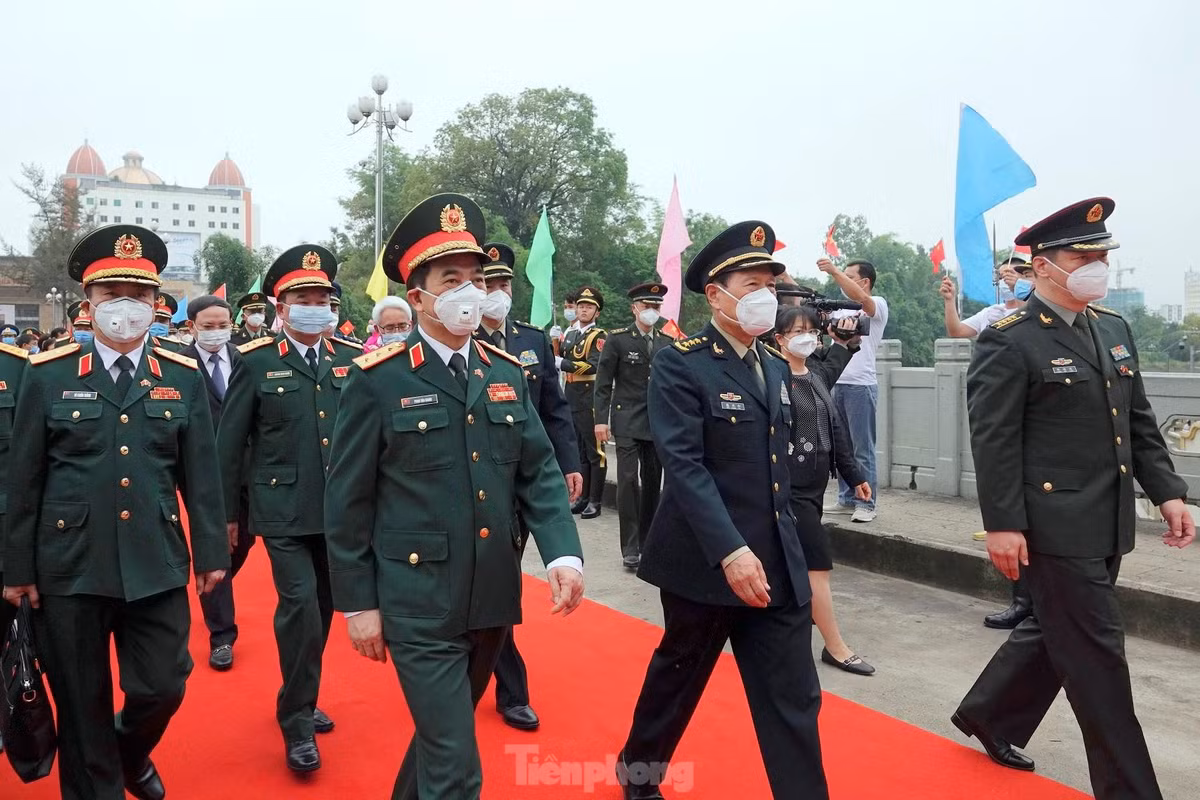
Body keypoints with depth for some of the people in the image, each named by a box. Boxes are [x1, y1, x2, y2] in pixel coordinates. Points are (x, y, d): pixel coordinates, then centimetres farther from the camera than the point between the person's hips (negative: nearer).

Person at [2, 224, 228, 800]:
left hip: (157, 565, 1)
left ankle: (132, 754, 41)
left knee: (163, 687, 8)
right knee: (82, 707, 10)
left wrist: (211, 554, 3)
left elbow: (201, 474, 4)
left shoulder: (183, 377, 3)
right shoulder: (48, 374, -1)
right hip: (70, 566, -1)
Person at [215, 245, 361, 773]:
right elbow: (230, 442, 1)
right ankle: (298, 721, 5)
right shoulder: (257, 362, -2)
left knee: (322, 608, 14)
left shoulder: (352, 359, 5)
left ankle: (301, 700, 34)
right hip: (284, 509, -3)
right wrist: (227, 511, 1)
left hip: (341, 509, 4)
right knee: (300, 605, -11)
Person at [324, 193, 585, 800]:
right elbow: (348, 500, -6)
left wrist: (563, 551, -12)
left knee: (442, 734, 24)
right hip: (420, 604, -5)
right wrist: (357, 603, -5)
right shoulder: (378, 379, -9)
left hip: (493, 599, 5)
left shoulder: (507, 372, 5)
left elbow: (539, 472, 4)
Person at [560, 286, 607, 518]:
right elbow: (559, 361, 17)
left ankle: (595, 500, 5)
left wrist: (562, 363, -23)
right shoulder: (569, 334, 15)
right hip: (571, 401, 7)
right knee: (578, 451, 13)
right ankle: (582, 497, 22)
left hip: (591, 401, -7)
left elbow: (592, 365, -21)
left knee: (595, 451, -1)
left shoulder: (599, 336, -7)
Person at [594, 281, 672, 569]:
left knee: (653, 482, 8)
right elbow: (603, 383, -3)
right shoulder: (617, 339, -2)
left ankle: (646, 542, 19)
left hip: (659, 423, 4)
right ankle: (630, 547, -2)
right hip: (628, 421, -4)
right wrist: (601, 420, -9)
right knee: (628, 480, -8)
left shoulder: (667, 342, 10)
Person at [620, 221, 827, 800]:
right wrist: (729, 550, -28)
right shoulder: (680, 366, -12)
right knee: (678, 679, 16)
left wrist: (781, 541, 15)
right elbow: (684, 466, -21)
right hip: (706, 561, -5)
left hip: (779, 563, 6)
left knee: (795, 701, 5)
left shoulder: (776, 368, 11)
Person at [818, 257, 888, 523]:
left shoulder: (877, 305, -2)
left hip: (861, 385, -7)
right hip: (836, 385, 7)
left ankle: (866, 504, 3)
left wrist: (834, 271, -28)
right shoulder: (839, 309, 18)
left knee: (862, 449, -3)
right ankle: (847, 499, 19)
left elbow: (860, 298, -23)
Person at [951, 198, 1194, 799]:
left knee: (1057, 633, 20)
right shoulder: (1008, 342, -13)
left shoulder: (1114, 329, 12)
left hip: (1107, 524, 8)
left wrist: (1167, 492, 8)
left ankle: (989, 715, 40)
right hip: (1054, 524, -8)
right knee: (1096, 652, 0)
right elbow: (993, 441, -16)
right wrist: (1002, 525, -19)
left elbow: (1140, 421, 16)